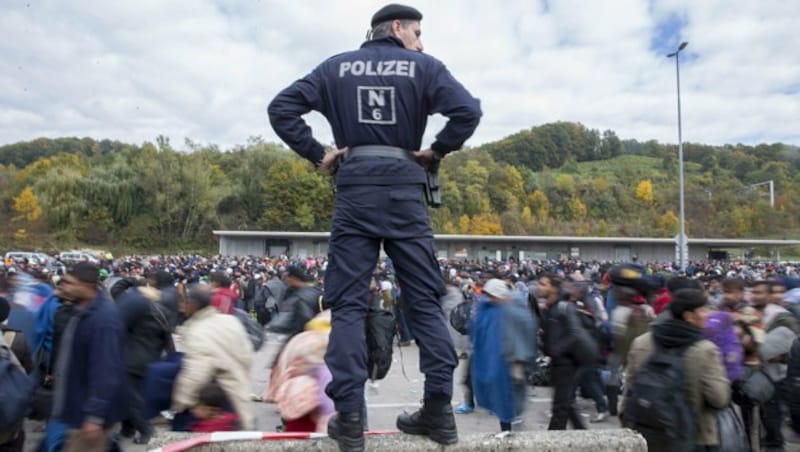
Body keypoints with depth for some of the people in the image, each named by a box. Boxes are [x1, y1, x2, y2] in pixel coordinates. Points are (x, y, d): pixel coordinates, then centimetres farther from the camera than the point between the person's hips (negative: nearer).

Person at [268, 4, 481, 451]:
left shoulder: (336, 67, 14)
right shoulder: (423, 66, 7)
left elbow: (281, 108, 6)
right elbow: (469, 110, -9)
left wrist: (317, 154, 7)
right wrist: (437, 151, 3)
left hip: (355, 190, 1)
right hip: (405, 190, -1)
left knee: (348, 303, 4)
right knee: (425, 300, 8)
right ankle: (439, 410, 11)